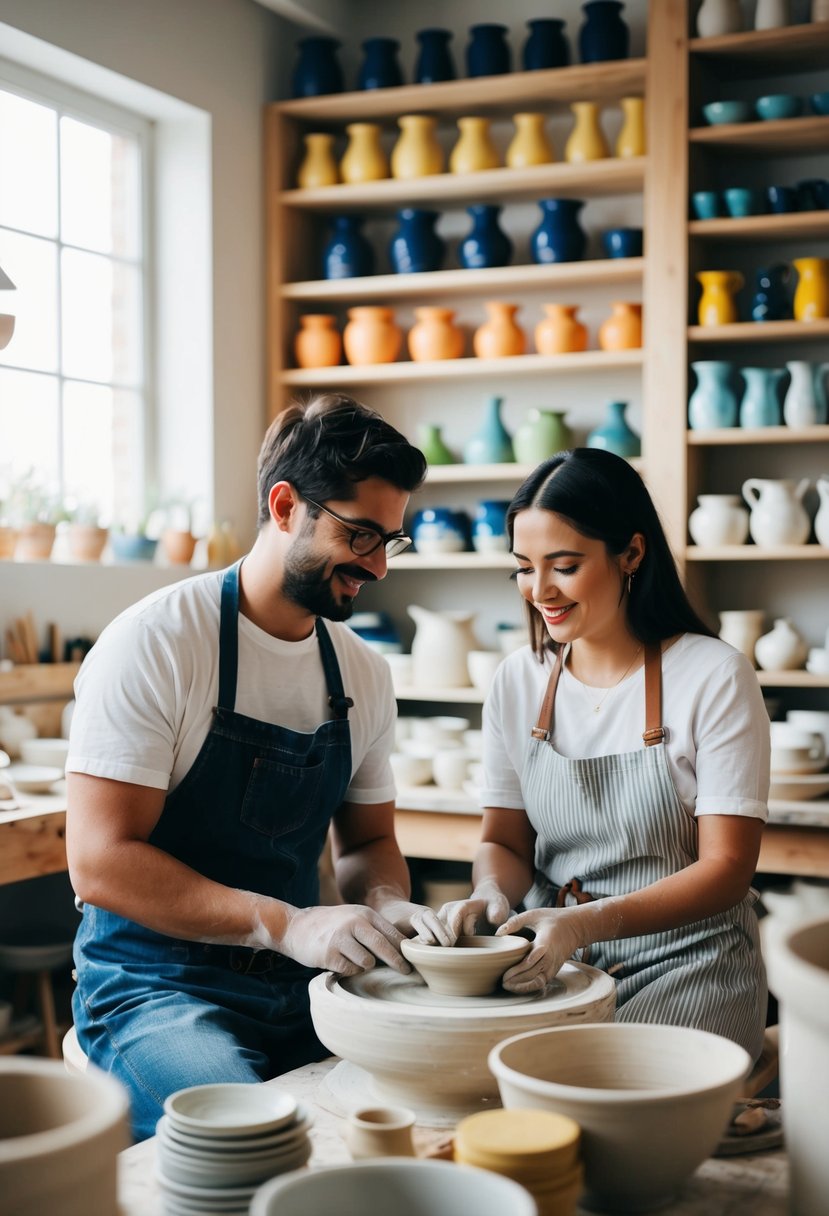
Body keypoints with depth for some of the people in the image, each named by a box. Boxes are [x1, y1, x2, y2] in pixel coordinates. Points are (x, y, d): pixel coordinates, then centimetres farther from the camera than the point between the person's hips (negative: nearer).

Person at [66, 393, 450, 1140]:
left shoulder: (364, 671, 8)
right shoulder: (154, 644, -12)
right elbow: (100, 863, -17)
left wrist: (387, 908, -7)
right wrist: (287, 924, -25)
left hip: (302, 988, 6)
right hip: (155, 987, -6)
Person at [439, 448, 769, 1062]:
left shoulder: (714, 677, -10)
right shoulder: (517, 682, 5)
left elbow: (726, 868, -12)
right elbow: (505, 840, 11)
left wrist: (588, 922, -25)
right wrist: (491, 894, -13)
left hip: (686, 962, -4)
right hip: (556, 956, 4)